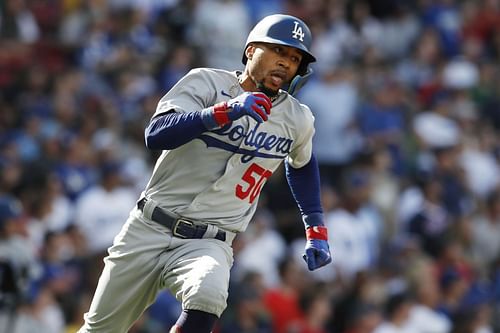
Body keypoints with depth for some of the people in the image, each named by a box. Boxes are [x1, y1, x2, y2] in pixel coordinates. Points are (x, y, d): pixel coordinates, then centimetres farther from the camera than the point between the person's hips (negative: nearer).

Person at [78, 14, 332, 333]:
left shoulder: (298, 120, 3)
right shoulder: (207, 82, -6)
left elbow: (302, 164, 26)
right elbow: (156, 135, -21)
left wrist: (316, 229, 19)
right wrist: (224, 112, -31)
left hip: (209, 244, 0)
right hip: (149, 231, 0)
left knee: (208, 295, -35)